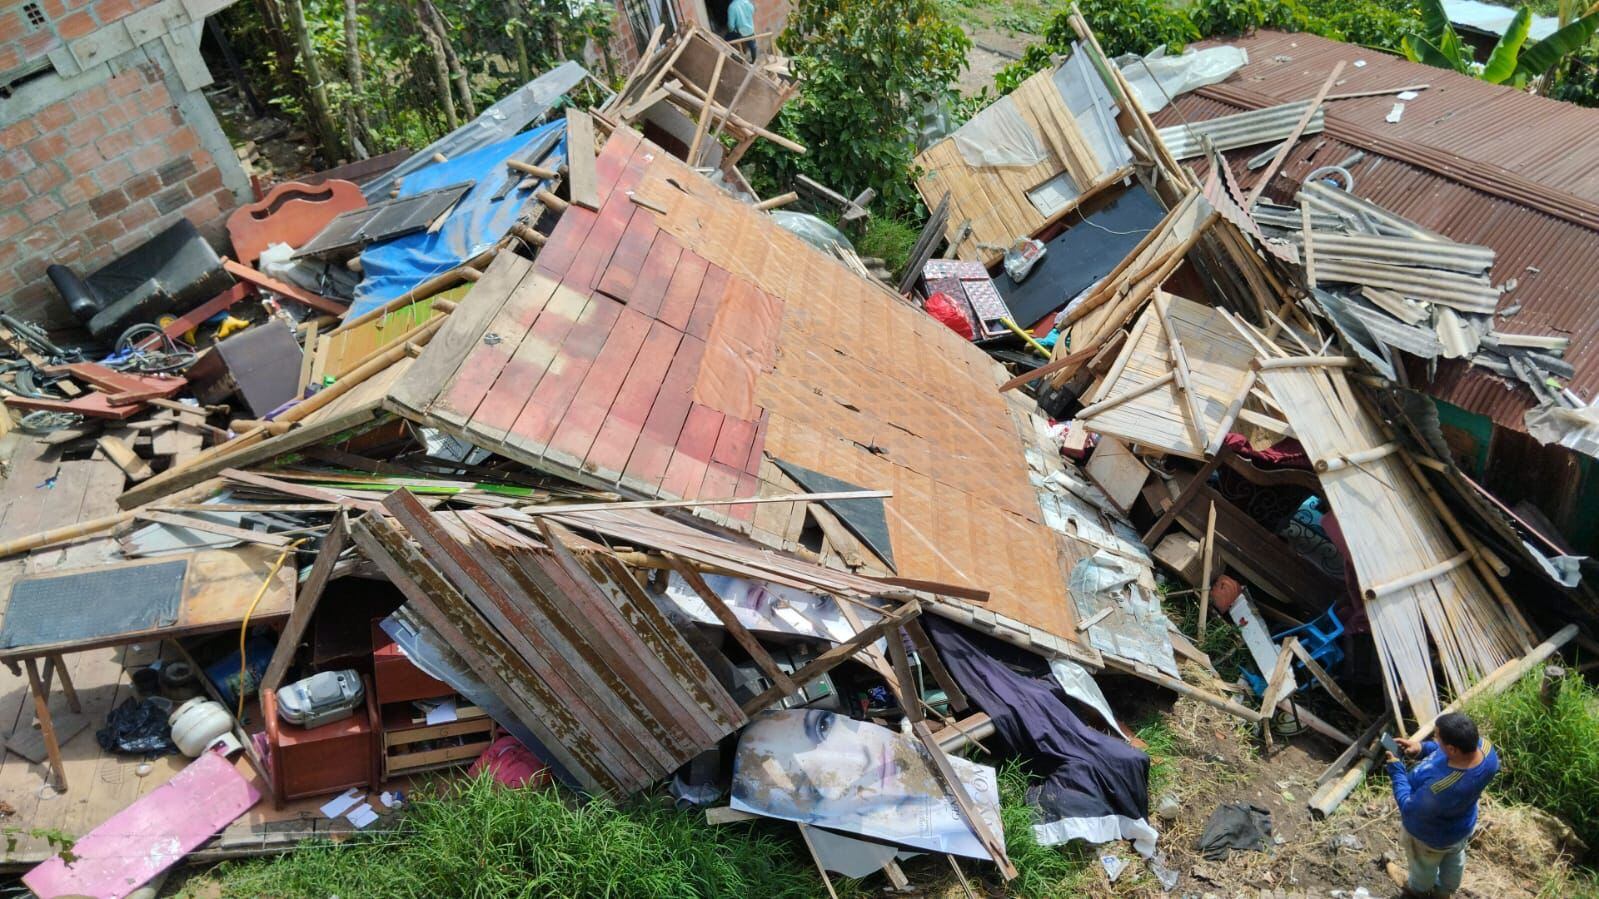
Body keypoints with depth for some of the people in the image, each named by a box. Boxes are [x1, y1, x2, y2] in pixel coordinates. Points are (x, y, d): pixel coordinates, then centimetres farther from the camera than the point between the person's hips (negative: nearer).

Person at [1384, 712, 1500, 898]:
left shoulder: (1440, 788, -49)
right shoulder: (1485, 747, -30)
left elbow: (1410, 809, -29)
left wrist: (1396, 771, -22)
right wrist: (1422, 748, -16)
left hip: (1432, 836, -5)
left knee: (1424, 864, 31)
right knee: (1454, 858, 37)